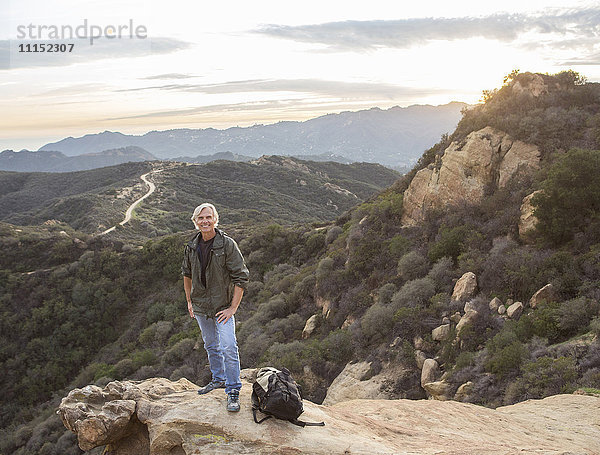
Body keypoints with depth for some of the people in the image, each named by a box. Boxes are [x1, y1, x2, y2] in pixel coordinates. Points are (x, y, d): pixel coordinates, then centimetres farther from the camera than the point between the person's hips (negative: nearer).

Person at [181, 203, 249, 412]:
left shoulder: (227, 244, -15)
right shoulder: (191, 246, 1)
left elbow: (241, 277, -15)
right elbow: (187, 274, 17)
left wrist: (233, 308, -17)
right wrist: (189, 301, 14)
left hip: (222, 306, -5)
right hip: (200, 306, 5)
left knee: (228, 348, -12)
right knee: (211, 346, 19)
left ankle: (233, 391, -1)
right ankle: (219, 379, 37)